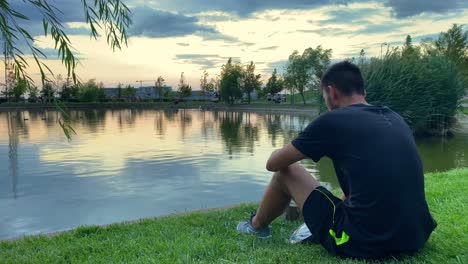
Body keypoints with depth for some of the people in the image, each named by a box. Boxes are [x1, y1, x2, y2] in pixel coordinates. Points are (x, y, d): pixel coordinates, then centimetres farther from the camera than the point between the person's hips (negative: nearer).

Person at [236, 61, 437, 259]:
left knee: (286, 172, 11)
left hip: (363, 244, -6)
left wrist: (288, 152, 25)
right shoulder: (395, 119, 11)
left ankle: (256, 226, 38)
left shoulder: (332, 120, -8)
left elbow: (273, 164, 1)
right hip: (415, 238, 7)